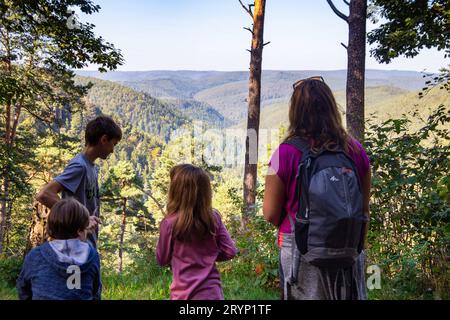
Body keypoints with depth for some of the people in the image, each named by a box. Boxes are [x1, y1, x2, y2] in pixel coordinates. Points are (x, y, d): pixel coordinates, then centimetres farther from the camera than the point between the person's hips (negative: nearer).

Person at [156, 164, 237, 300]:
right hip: (212, 292, 3)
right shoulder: (214, 218, -6)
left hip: (184, 294, -3)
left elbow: (162, 259, -1)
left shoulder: (170, 223, -15)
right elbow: (230, 251, 1)